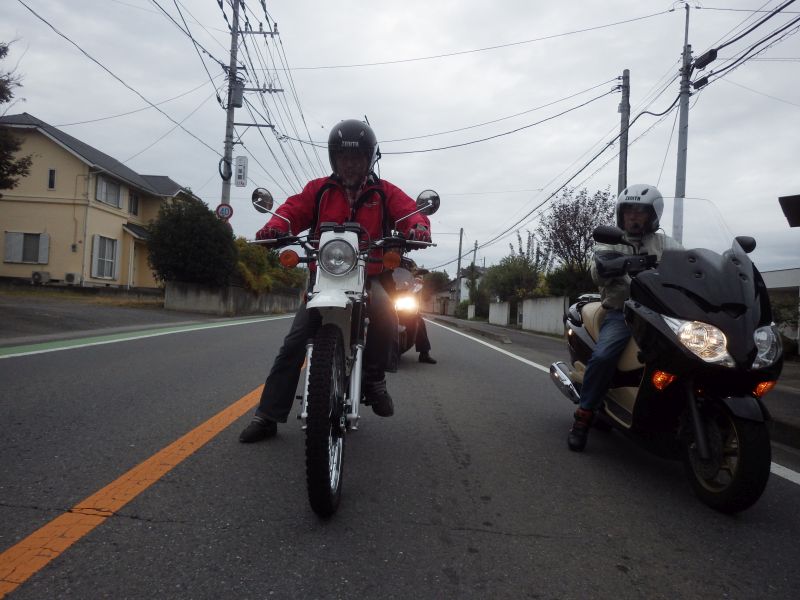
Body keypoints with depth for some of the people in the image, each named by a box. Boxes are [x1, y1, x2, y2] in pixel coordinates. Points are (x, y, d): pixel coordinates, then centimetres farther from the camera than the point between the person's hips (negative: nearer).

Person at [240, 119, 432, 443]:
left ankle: (373, 378, -5)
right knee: (294, 341, -9)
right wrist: (275, 228, -25)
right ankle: (268, 415, 0)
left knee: (386, 316, -32)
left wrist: (418, 227, -30)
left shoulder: (385, 193, 8)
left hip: (369, 276, -1)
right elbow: (293, 210, -2)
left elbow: (410, 211, -5)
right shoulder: (319, 190, 10)